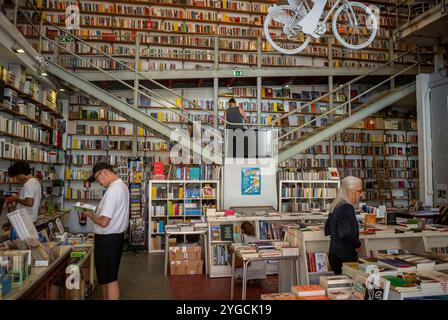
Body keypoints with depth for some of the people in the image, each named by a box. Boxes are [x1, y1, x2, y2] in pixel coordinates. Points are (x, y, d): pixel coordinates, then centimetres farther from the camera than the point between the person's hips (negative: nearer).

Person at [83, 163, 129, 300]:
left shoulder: (112, 190, -24)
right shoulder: (121, 185, 8)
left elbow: (104, 222, -26)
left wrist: (89, 214, -10)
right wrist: (98, 211, 10)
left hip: (107, 239, -10)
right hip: (116, 235, 10)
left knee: (110, 278, 2)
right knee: (106, 276, 21)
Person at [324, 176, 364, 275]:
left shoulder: (335, 206, 11)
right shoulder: (347, 208, -16)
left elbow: (328, 230, 21)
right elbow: (345, 233, -26)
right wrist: (357, 245, -10)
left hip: (334, 254, 9)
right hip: (345, 256, -9)